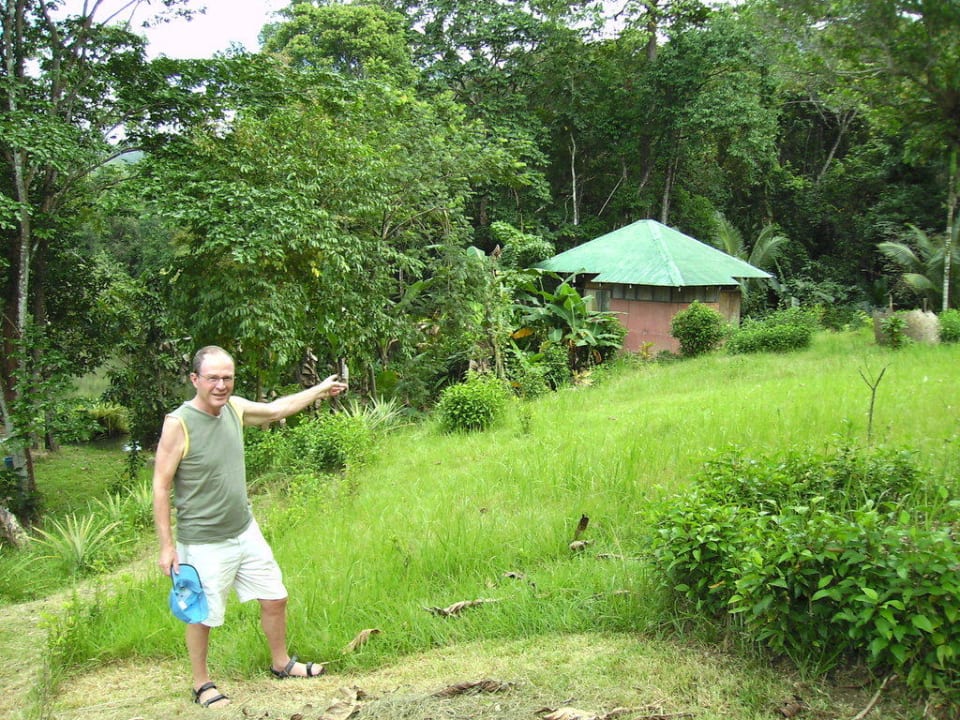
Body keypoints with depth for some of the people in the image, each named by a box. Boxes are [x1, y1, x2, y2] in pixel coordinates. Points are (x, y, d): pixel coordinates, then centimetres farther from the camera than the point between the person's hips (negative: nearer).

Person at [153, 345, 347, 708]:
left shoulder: (234, 407, -2)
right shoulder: (178, 423, -20)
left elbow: (275, 409, 18)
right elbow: (161, 487, -16)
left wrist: (319, 390, 25)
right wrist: (167, 546, -15)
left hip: (246, 531, 7)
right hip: (204, 543, -6)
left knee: (275, 598, 16)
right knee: (201, 616, 9)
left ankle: (281, 663, 38)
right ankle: (202, 684, 32)